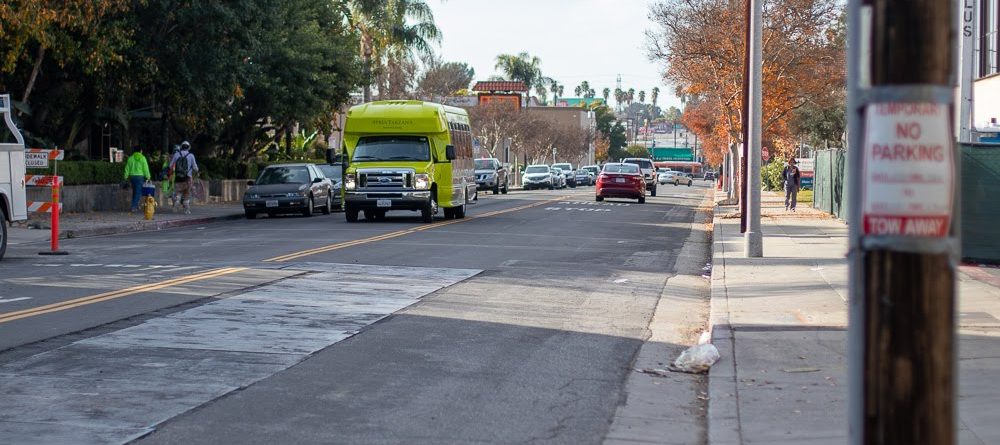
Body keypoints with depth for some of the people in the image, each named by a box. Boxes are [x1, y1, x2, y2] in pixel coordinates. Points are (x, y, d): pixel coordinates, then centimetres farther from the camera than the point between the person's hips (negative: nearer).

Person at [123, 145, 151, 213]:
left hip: (132, 176, 4)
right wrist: (147, 176, -2)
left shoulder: (130, 158, 5)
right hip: (140, 176, -4)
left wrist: (126, 176, 15)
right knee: (138, 192, -2)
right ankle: (134, 207, -10)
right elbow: (145, 168, -7)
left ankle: (135, 206, 23)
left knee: (134, 192, 17)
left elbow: (127, 168, 8)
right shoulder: (142, 158, -5)